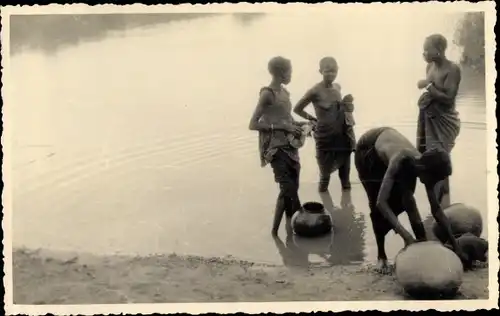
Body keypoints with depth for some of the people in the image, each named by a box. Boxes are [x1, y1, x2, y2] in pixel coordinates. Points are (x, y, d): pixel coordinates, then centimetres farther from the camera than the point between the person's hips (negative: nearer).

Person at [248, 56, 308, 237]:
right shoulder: (267, 94, -12)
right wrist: (282, 126, -19)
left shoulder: (284, 92, 12)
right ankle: (275, 229, 0)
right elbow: (253, 125, -16)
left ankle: (289, 225, 19)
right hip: (276, 147, -8)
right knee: (288, 188, -11)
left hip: (290, 145, 8)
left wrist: (300, 124, 7)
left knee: (292, 188, 8)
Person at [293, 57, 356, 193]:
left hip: (343, 135, 5)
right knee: (325, 175, 5)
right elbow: (297, 109, -1)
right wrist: (312, 119, -3)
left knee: (345, 176, 12)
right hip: (326, 138, -5)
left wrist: (347, 104, 2)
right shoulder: (315, 91, -13)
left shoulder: (337, 87, 4)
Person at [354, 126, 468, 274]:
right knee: (377, 205, -12)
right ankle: (382, 257, -2)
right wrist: (406, 236, -55)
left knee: (404, 200, -7)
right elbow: (381, 202, -50)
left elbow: (436, 209, -17)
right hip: (367, 150, -5)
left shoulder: (424, 166, -24)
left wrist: (455, 245, -17)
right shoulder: (400, 161, -43)